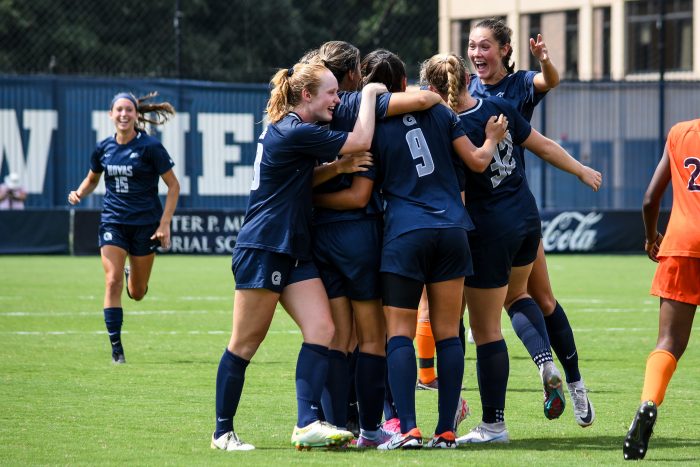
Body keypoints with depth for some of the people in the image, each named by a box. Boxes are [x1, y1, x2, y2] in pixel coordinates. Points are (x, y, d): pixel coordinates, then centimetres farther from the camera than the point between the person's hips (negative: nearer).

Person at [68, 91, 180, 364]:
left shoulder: (150, 147, -10)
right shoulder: (104, 148, 2)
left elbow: (173, 185, -5)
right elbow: (92, 179, 20)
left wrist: (164, 223, -11)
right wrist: (79, 193, -3)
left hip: (145, 224, -2)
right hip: (113, 222, 2)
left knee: (137, 293, 7)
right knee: (112, 282, -14)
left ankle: (134, 275, 46)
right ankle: (116, 347, -8)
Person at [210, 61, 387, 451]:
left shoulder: (293, 129, 12)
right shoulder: (296, 132, -17)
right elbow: (362, 140, -15)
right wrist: (370, 93, -2)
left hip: (296, 252, 9)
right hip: (263, 250, -9)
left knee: (321, 329, -6)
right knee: (245, 344, -1)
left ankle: (308, 424, -13)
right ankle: (223, 432, 8)